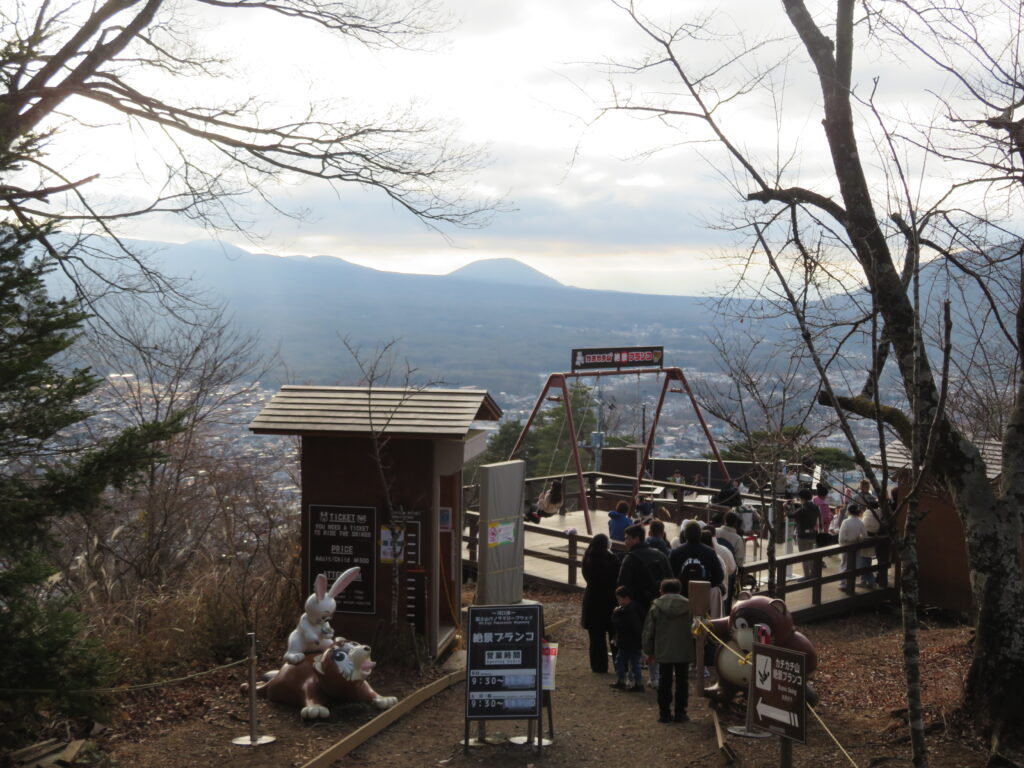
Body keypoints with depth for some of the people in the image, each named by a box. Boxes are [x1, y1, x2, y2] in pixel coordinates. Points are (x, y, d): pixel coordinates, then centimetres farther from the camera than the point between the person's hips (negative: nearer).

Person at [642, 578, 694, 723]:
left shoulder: (656, 607, -3)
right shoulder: (688, 606, -2)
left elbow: (648, 631, 0)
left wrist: (649, 651, 9)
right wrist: (696, 650, 10)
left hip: (663, 652, 0)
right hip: (684, 652, 0)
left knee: (665, 682, 9)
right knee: (681, 682, 9)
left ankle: (664, 713, 10)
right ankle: (680, 713, 10)